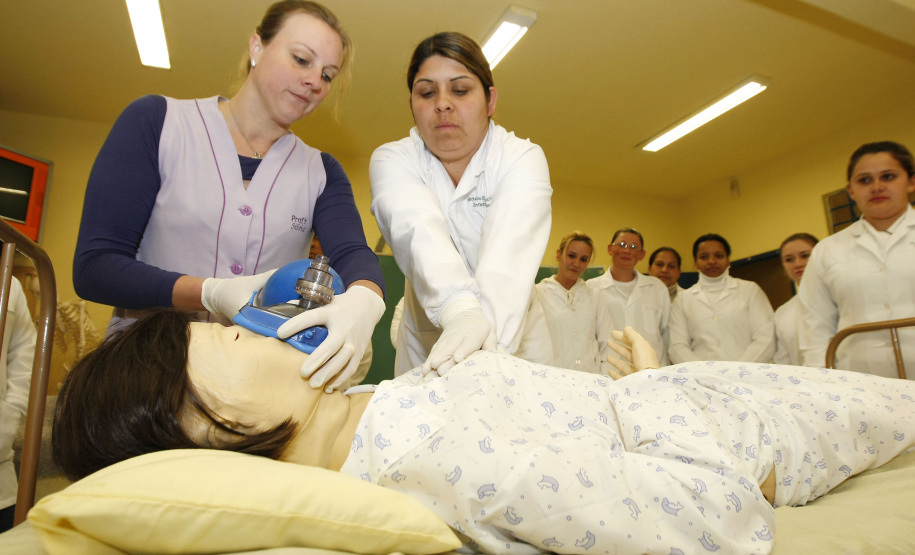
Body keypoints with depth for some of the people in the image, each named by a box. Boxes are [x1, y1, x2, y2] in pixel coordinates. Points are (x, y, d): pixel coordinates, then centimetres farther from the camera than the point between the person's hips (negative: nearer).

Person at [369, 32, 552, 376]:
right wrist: (460, 309, -48)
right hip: (426, 344, 1)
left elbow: (511, 246, -30)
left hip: (513, 338, 0)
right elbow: (419, 231, -29)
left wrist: (490, 332, -48)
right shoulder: (392, 160, -7)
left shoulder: (522, 159, -9)